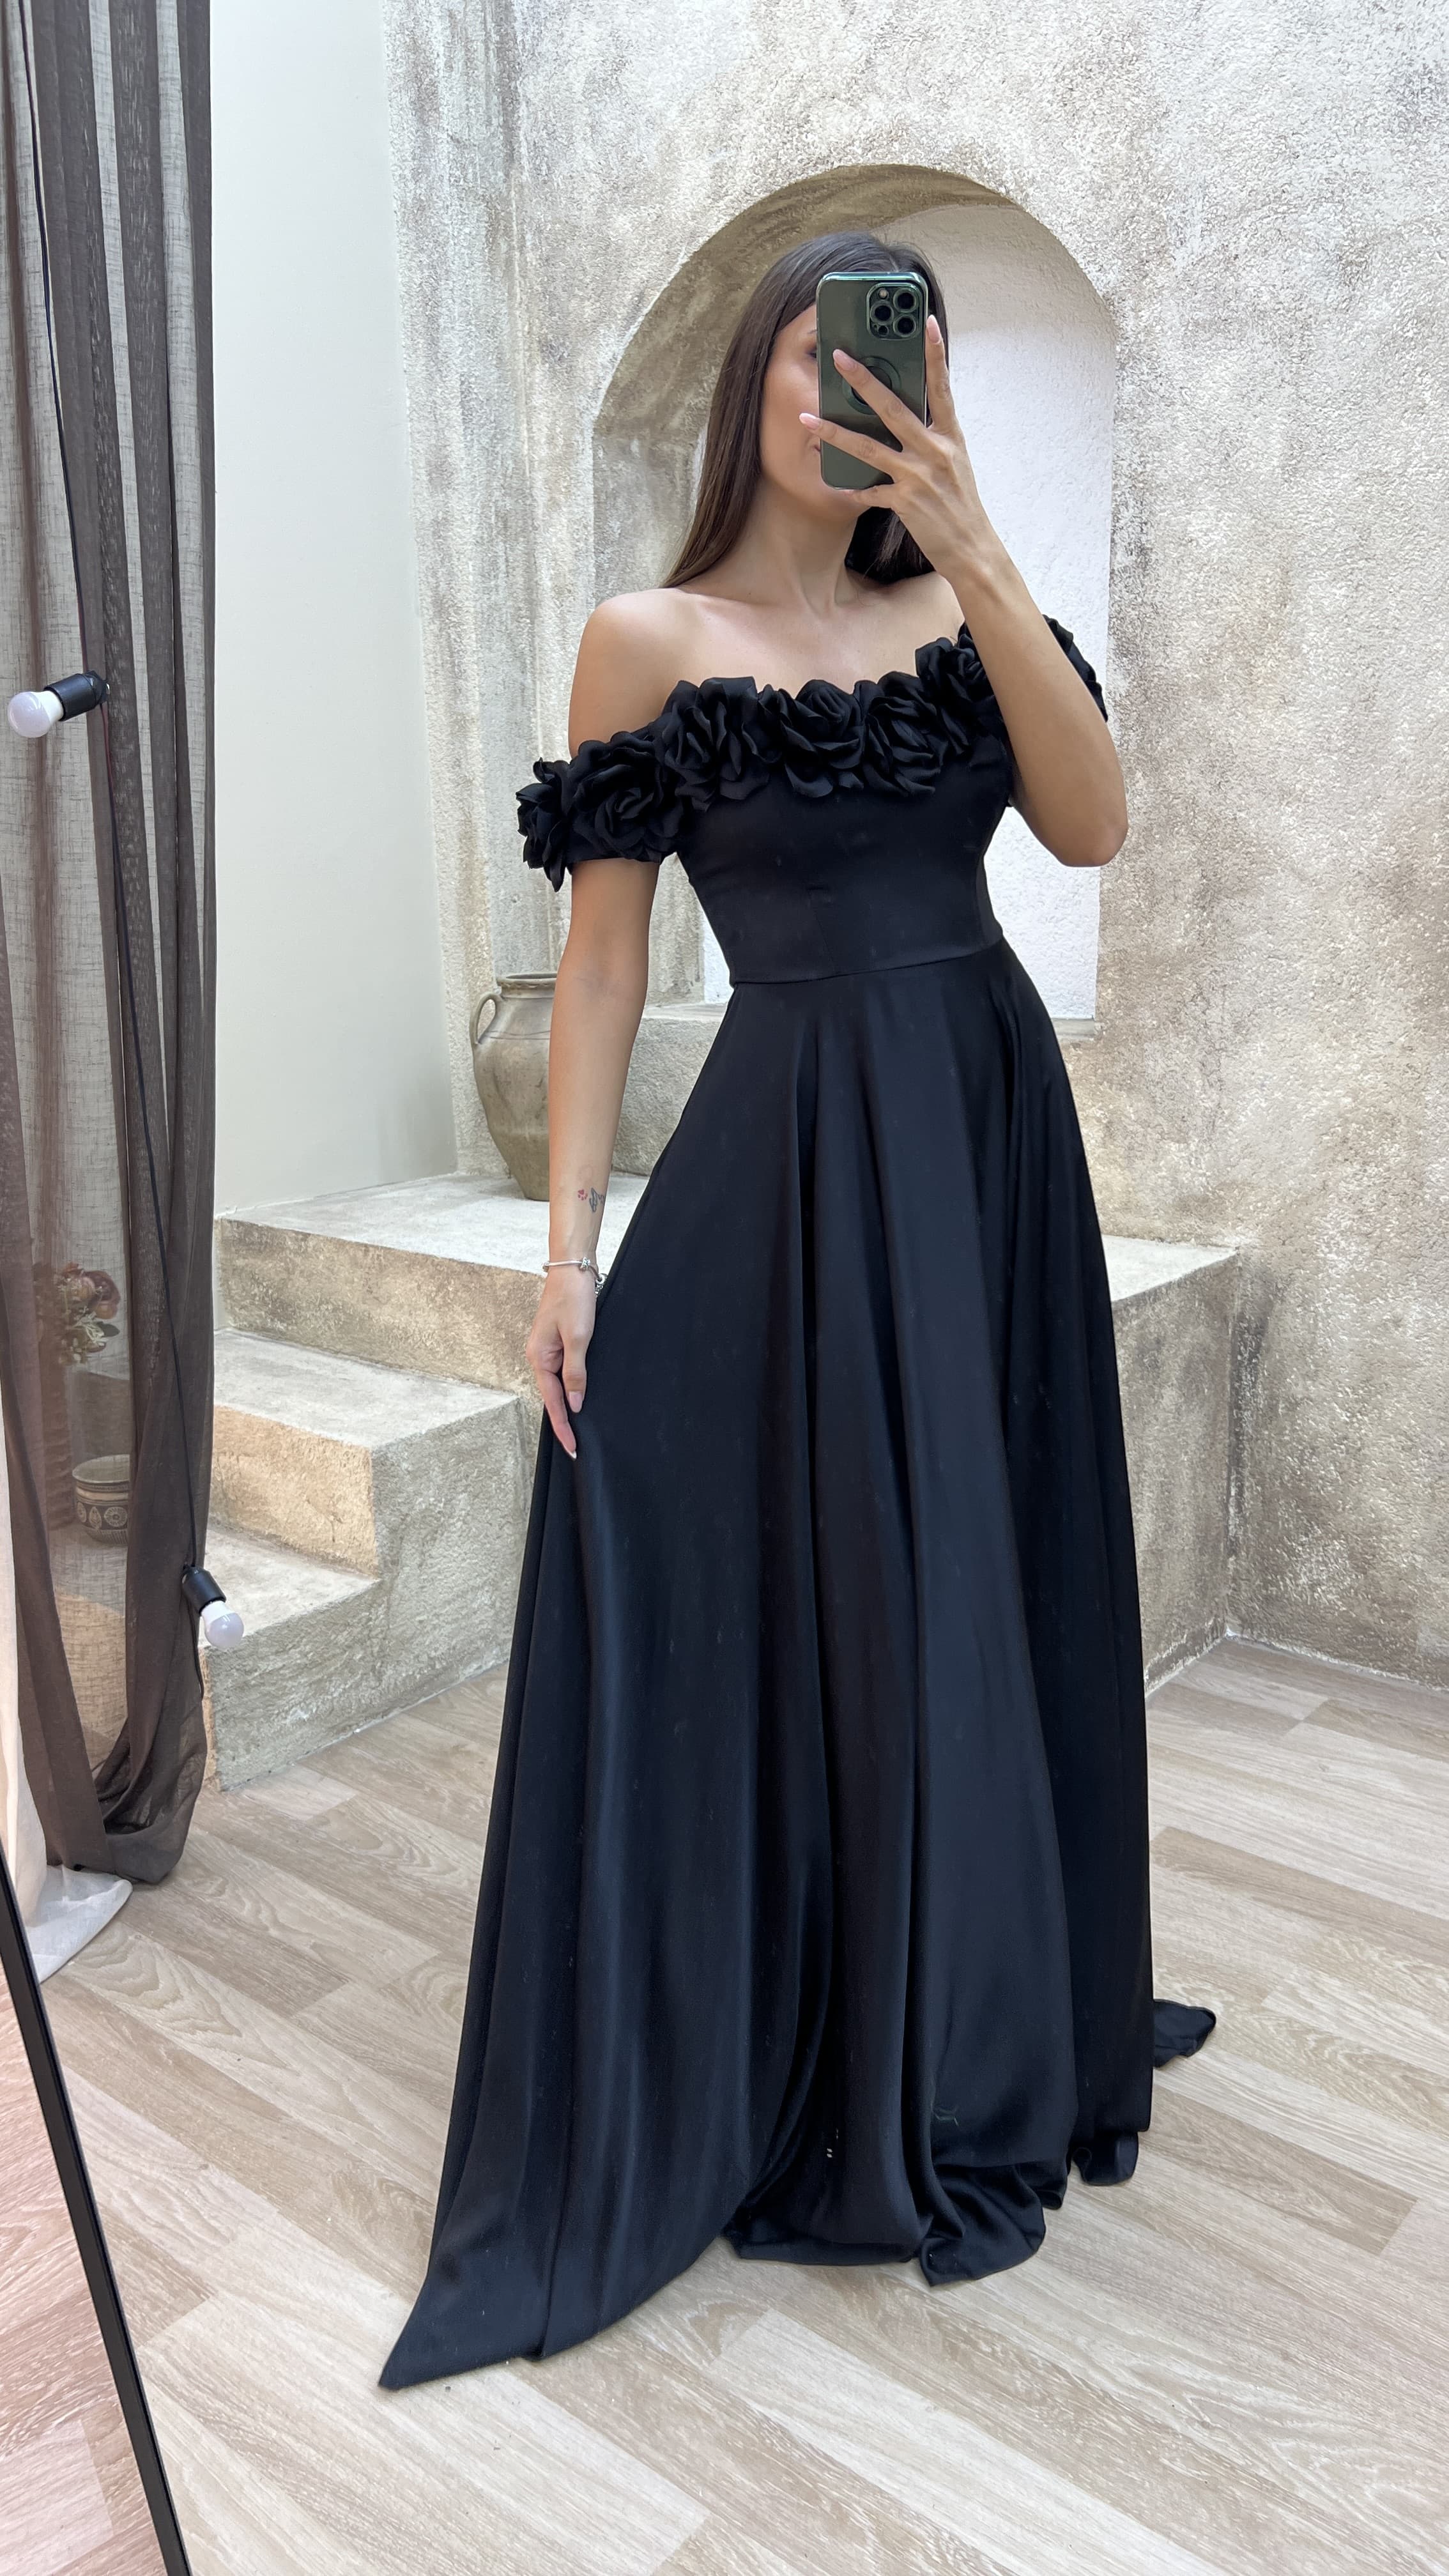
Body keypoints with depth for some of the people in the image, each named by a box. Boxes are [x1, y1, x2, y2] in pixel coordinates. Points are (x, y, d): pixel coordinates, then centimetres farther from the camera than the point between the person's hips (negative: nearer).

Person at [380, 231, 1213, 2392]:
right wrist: (569, 1241, -10)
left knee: (999, 1583, 13)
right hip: (795, 1156, -4)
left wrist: (975, 550, -13)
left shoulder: (957, 610, 10)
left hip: (1000, 1133, 5)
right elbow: (602, 956, -4)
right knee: (797, 1606, 2)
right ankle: (815, 2095, 24)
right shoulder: (653, 641, -1)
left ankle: (1004, 2022, 37)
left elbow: (1093, 823, -7)